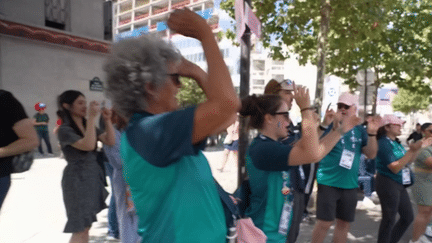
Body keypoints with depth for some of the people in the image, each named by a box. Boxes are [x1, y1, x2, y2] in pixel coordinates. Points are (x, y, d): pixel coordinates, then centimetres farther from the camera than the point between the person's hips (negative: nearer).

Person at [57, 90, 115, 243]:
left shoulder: (88, 126, 9)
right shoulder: (64, 130, -13)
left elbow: (111, 141, 1)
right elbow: (88, 145, -29)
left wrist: (107, 120, -9)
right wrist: (92, 118, -29)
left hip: (93, 176, 8)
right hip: (77, 179, -8)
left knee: (86, 225, 17)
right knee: (80, 228, 0)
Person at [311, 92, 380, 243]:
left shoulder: (360, 130, 8)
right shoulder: (330, 125, -6)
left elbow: (371, 154, 5)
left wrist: (372, 133, -10)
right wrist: (335, 128, -31)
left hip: (350, 184, 5)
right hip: (329, 182, -5)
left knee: (344, 223, 14)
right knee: (324, 223, -4)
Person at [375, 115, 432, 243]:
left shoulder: (396, 142, 8)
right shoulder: (384, 144, -19)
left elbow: (408, 160, 17)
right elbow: (395, 168, -23)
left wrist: (417, 148, 4)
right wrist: (412, 150, -24)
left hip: (400, 184, 9)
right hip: (388, 184, -9)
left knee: (408, 217, 18)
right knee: (389, 219, 2)